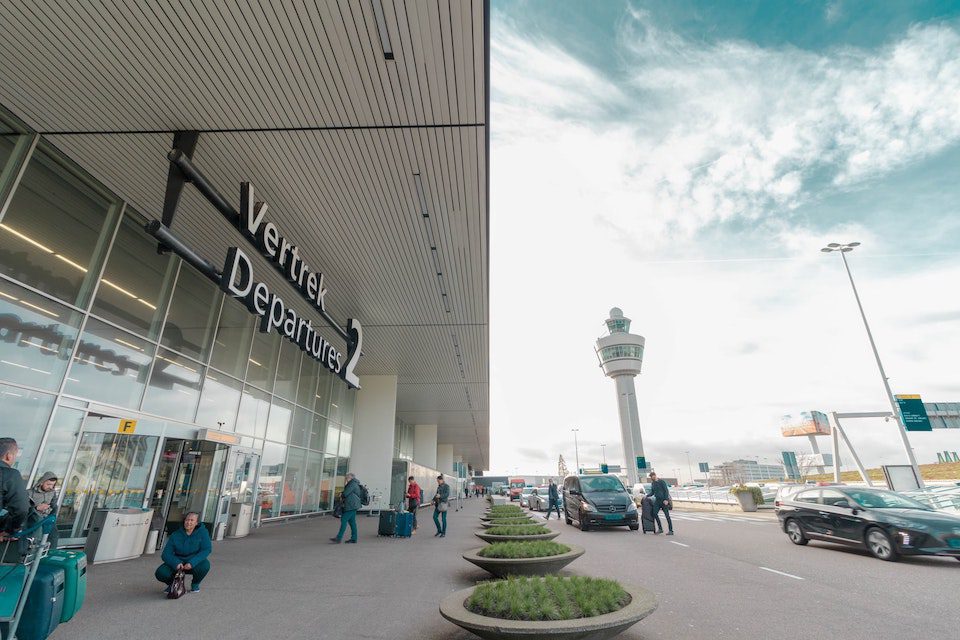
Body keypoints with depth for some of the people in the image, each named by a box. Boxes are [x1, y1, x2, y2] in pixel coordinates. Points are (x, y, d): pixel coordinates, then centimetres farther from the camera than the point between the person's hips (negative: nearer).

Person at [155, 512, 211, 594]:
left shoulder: (202, 532, -12)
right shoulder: (175, 535, -6)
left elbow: (207, 549, -20)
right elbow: (166, 554, -10)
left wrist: (192, 563, -33)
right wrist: (176, 563, -29)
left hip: (194, 563, -2)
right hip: (178, 563, 2)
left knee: (205, 564, -33)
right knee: (160, 573, -24)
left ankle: (195, 584, 1)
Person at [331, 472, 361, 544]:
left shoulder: (352, 484, -11)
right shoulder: (354, 484, 22)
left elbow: (345, 493, -16)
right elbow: (345, 492, 27)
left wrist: (342, 496, 6)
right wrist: (341, 493, 6)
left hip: (351, 506, -10)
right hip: (353, 506, 10)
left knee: (344, 520, -9)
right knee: (352, 522, 9)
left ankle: (339, 538, -9)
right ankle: (354, 539, 11)